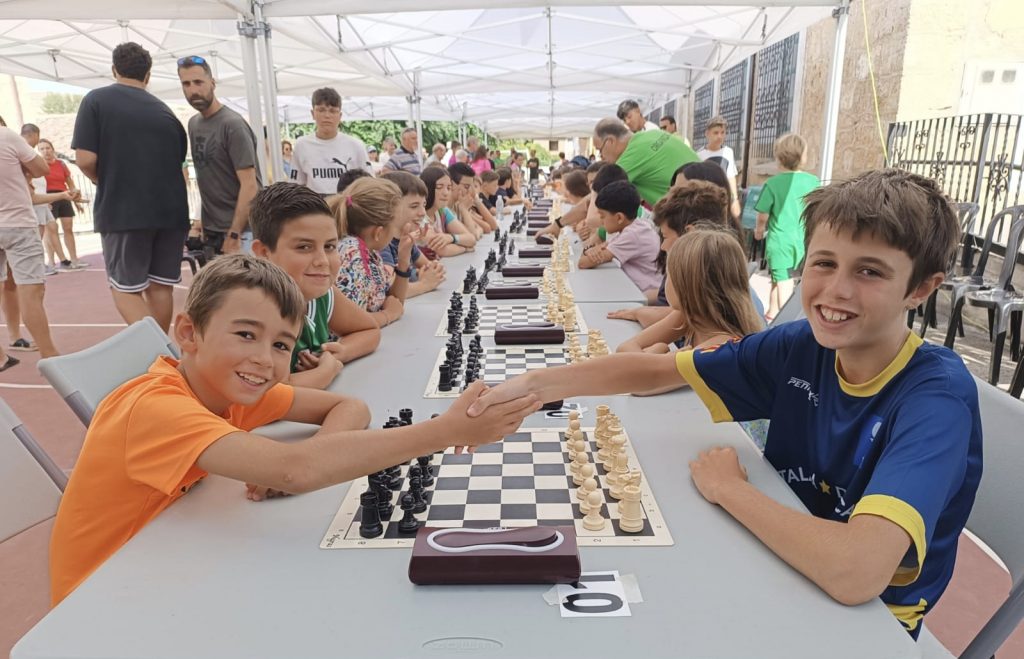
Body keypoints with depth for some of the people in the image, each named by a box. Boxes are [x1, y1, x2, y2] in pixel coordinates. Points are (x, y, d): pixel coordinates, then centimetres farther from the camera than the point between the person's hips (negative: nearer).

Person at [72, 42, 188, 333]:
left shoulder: (96, 100, -2)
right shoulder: (164, 110, 11)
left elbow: (85, 159, -9)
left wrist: (103, 181, 10)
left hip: (122, 210, -4)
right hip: (170, 210, 4)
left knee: (125, 287, 6)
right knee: (161, 286, 12)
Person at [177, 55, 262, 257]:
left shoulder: (232, 124, -12)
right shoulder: (194, 123, 11)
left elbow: (250, 185, -18)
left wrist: (234, 235, -20)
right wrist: (203, 223, 14)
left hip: (240, 232, -7)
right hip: (211, 232, 8)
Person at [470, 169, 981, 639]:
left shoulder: (938, 395, -27)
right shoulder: (800, 347, -12)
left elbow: (856, 572, -41)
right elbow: (655, 370, -5)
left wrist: (726, 487, -25)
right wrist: (532, 385, -16)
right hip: (781, 568, 4)